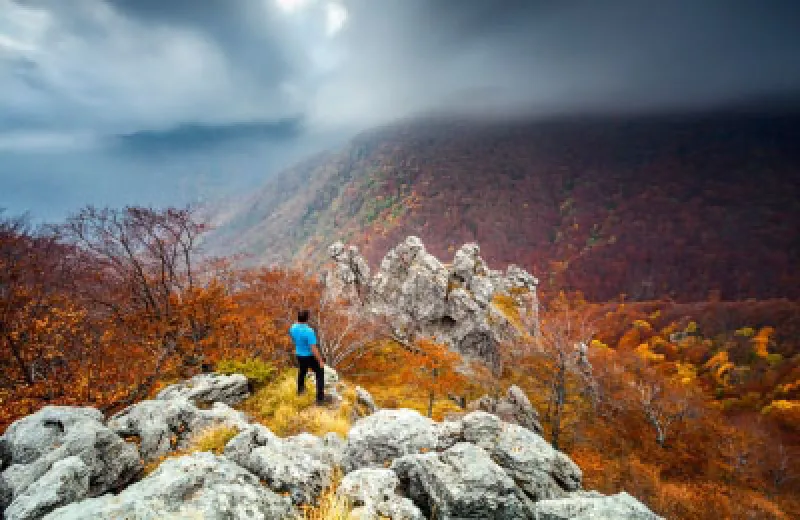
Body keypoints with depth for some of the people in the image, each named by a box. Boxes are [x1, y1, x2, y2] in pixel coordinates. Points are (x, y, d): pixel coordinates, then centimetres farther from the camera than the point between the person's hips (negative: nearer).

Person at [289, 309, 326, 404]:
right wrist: (320, 361, -17)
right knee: (320, 373, 15)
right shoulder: (309, 331, -33)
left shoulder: (292, 328, -12)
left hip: (299, 355, 6)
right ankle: (320, 398, 17)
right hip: (310, 356, -6)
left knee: (302, 371, 34)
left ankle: (300, 390, 57)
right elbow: (314, 349, -30)